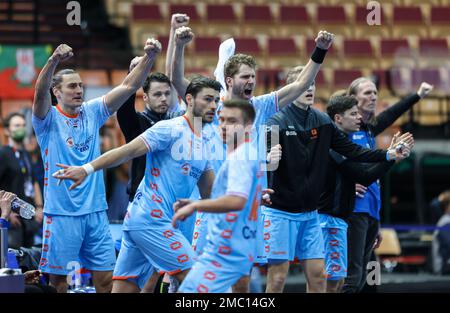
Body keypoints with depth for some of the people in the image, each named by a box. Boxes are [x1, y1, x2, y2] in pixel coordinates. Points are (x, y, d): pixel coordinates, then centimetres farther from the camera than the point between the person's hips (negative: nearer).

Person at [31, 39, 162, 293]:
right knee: (58, 279, 0)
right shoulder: (49, 118, -3)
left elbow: (128, 86, 2)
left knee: (105, 279, 5)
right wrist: (53, 62, -43)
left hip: (96, 212, 4)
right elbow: (40, 94, -24)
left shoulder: (92, 112, 8)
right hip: (61, 213, -4)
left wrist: (150, 57, -14)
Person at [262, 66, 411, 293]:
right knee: (278, 278, -4)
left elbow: (351, 150, 11)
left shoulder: (322, 122, 6)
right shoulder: (278, 122, -11)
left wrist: (388, 155, 1)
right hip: (280, 212, -6)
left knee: (317, 274, 5)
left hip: (310, 212, 6)